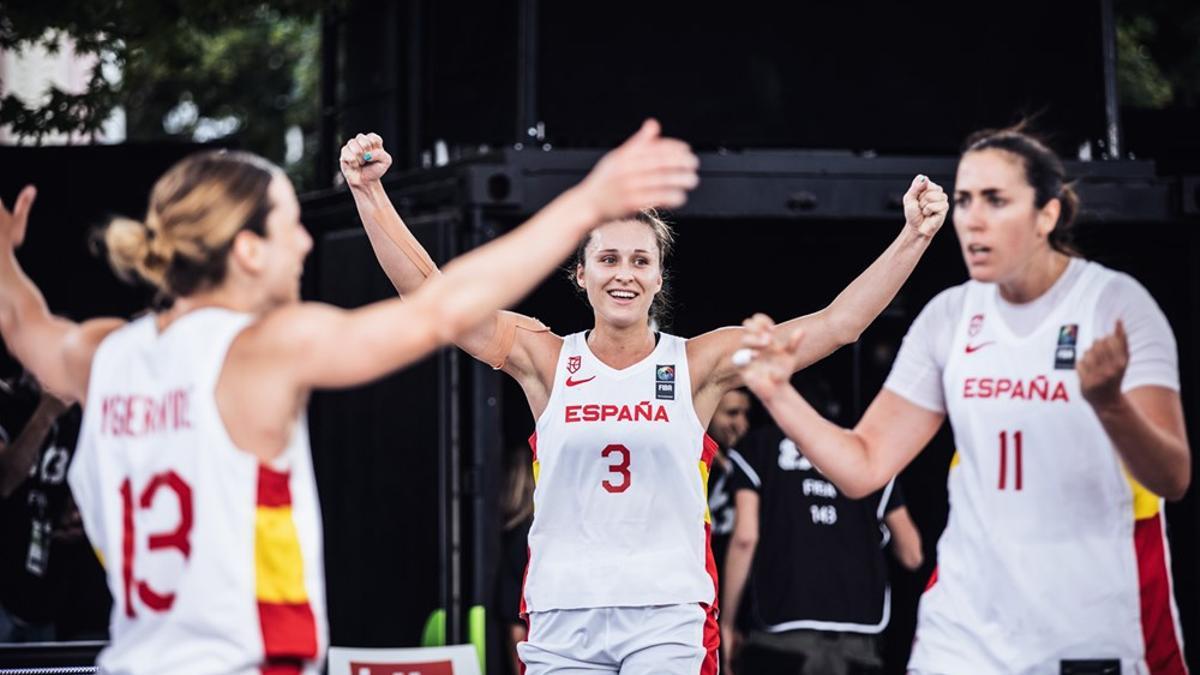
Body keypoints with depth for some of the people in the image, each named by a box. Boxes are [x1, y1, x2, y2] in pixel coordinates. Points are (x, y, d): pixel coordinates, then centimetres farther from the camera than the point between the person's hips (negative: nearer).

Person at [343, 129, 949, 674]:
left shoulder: (698, 363, 2)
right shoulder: (546, 359, 4)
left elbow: (836, 324, -3)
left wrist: (913, 238, -12)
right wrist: (369, 193, -11)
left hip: (668, 619, -1)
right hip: (562, 617, 1)